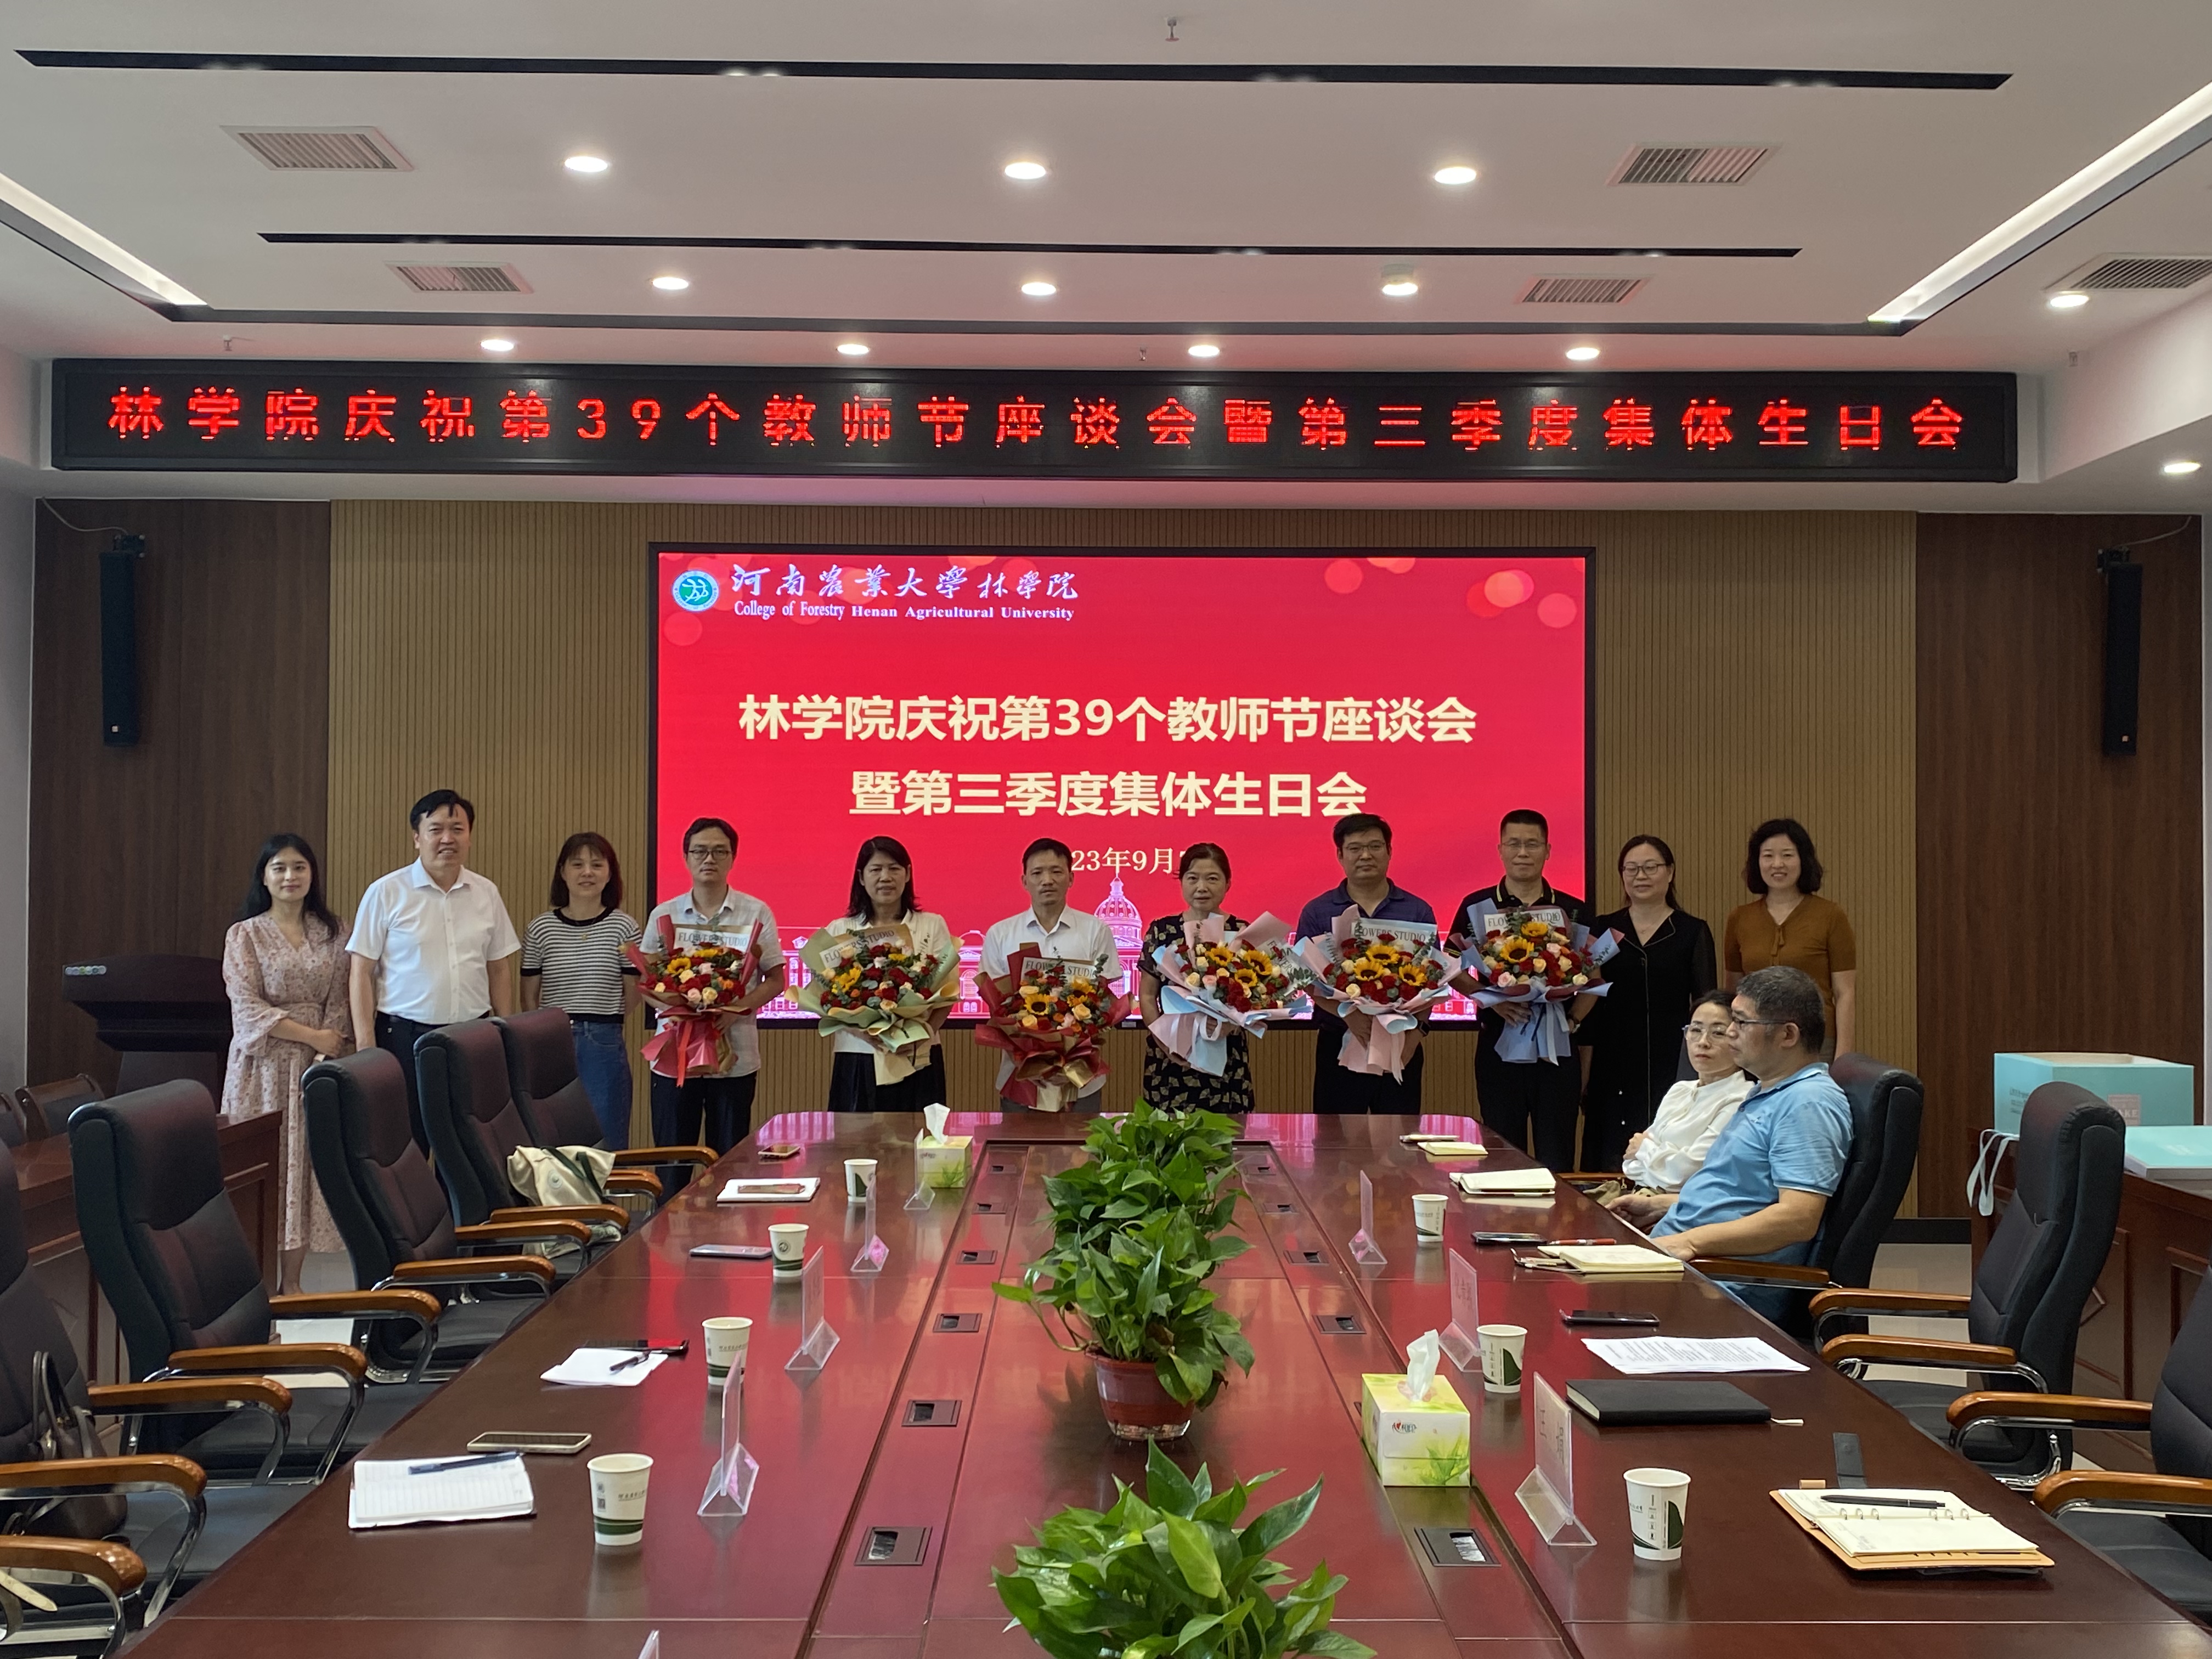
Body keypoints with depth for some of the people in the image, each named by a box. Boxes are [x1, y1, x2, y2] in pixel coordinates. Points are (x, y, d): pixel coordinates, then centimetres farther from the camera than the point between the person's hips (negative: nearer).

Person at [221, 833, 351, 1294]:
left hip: (317, 1064, 2)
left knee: (306, 1163, 2)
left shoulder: (332, 932, 9)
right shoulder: (244, 935, 2)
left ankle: (292, 1281, 9)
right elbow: (249, 1007, -7)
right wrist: (311, 1035, -11)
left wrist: (326, 1054, -10)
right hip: (264, 1063, -2)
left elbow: (339, 1001, 4)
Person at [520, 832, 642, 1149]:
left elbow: (632, 999, 7)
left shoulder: (624, 928, 2)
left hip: (605, 1047, -1)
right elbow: (529, 997, 9)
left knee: (607, 1147, 3)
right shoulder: (540, 928, 3)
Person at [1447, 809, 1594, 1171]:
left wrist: (1574, 1018, -7)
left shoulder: (1573, 911, 5)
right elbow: (1453, 971, 4)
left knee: (1557, 1159, 4)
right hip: (1499, 1046, 0)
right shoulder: (1476, 907, 3)